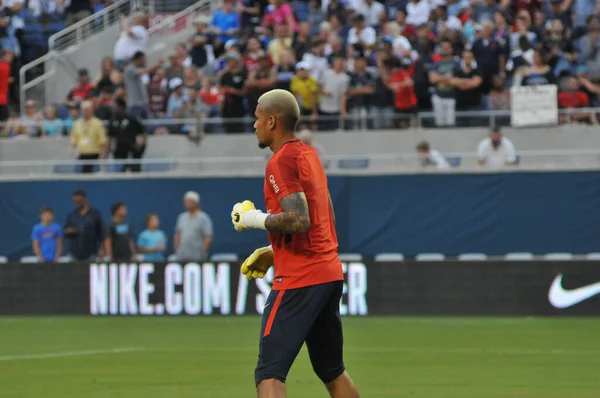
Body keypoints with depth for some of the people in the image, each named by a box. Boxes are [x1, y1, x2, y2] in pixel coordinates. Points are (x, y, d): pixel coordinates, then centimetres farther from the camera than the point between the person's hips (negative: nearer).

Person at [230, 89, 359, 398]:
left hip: (299, 280, -10)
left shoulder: (281, 161, -12)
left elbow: (298, 221, -24)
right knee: (332, 371, 20)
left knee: (269, 373, -12)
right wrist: (274, 252, 21)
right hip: (330, 274, 10)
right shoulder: (309, 154, 17)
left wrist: (256, 219, -10)